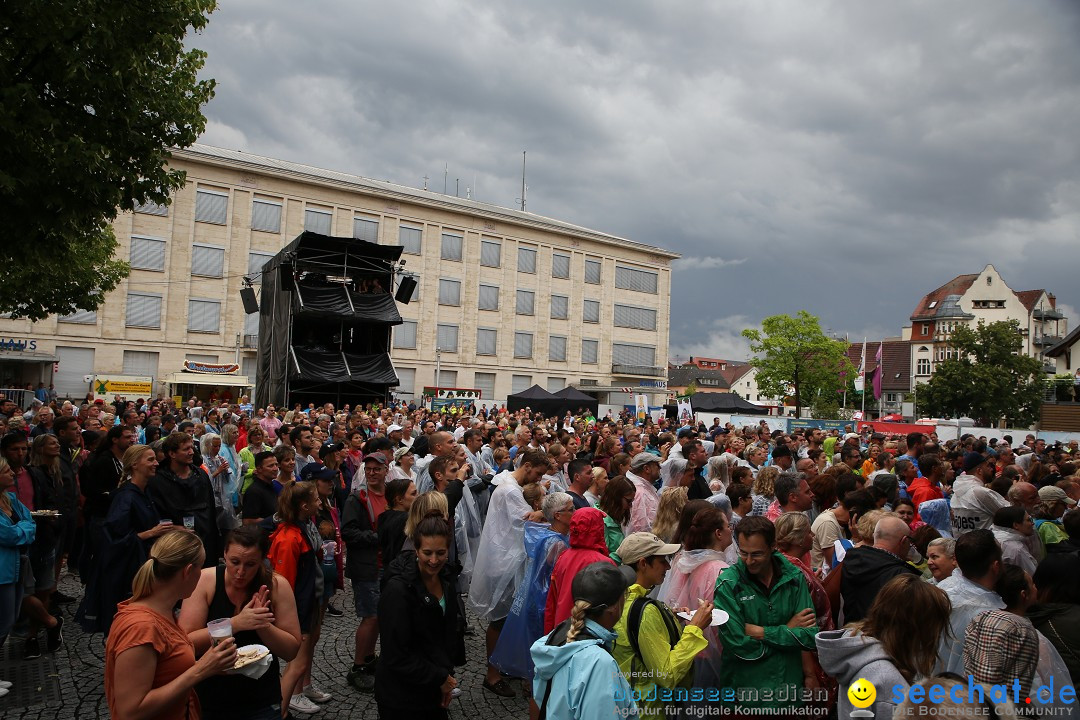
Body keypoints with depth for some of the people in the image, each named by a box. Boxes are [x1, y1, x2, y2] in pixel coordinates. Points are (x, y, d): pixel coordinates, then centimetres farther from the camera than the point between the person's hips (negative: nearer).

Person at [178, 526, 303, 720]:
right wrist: (235, 623, -30)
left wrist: (262, 624, -27)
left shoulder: (276, 586, -14)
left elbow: (292, 651, -11)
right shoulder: (205, 581, -14)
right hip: (209, 699, 0)